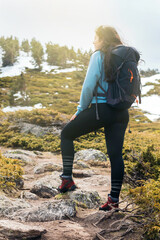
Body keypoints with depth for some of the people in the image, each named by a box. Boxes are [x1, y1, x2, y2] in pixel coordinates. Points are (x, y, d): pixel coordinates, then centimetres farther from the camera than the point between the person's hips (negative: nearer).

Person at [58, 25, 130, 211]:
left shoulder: (99, 56, -5)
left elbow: (89, 86, -10)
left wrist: (81, 110, 0)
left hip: (101, 109, -6)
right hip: (122, 113, 6)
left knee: (66, 134, 13)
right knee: (116, 154, 7)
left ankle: (67, 178, 10)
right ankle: (114, 198, 8)